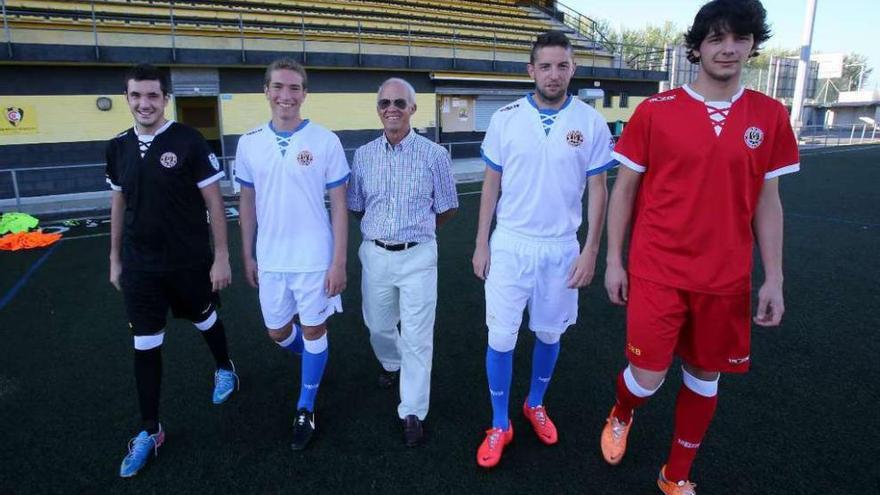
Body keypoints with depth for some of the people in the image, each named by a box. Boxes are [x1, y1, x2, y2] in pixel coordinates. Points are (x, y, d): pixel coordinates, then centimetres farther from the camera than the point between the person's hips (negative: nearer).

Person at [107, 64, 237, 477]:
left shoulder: (189, 141, -12)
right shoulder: (118, 147, 2)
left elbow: (214, 202, -10)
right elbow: (119, 204, 12)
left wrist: (222, 257, -11)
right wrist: (115, 258, 14)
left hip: (190, 263, -3)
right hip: (140, 267, 4)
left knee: (206, 322, 18)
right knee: (144, 346, 7)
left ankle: (224, 369, 49)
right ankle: (150, 431, 22)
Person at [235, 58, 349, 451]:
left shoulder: (325, 141, -9)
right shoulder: (249, 143, 1)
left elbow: (338, 205, -6)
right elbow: (247, 203, 10)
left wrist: (338, 262, -10)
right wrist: (247, 255, 10)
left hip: (314, 258, -3)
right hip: (270, 259, 4)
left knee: (313, 331, 9)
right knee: (278, 332, 17)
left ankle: (305, 409, 29)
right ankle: (314, 360, 50)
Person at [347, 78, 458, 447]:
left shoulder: (434, 154, -6)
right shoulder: (363, 155, 2)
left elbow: (447, 209, 3)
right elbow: (356, 208, 12)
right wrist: (384, 229, 12)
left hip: (418, 256, -3)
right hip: (375, 254, 3)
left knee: (416, 337, 1)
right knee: (378, 326, 20)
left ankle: (413, 412, 17)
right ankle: (391, 365, 53)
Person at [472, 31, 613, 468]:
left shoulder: (591, 123, -4)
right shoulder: (506, 118, -3)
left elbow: (598, 191, 1)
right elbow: (491, 184, 2)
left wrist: (591, 251, -4)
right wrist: (481, 244, 1)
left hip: (561, 248, 1)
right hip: (510, 244, 0)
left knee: (549, 334, 14)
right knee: (501, 337, 2)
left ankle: (535, 405, 40)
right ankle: (500, 424, 22)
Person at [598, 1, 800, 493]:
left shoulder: (770, 116, 3)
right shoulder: (655, 111, -5)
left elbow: (767, 201, 8)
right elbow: (624, 188, 0)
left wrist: (774, 278, 5)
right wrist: (614, 260, -1)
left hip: (727, 277, 3)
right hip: (657, 271, -3)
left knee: (705, 373, 14)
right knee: (648, 375, -3)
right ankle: (621, 415, 36)